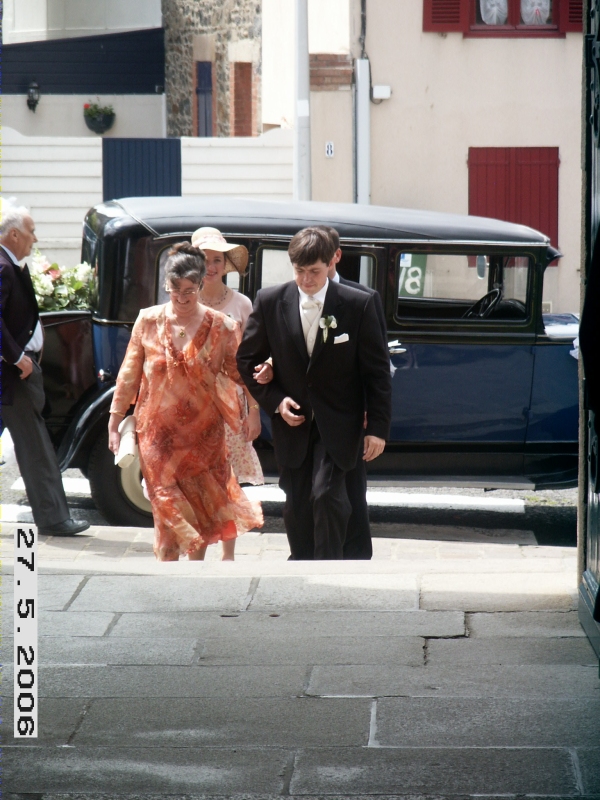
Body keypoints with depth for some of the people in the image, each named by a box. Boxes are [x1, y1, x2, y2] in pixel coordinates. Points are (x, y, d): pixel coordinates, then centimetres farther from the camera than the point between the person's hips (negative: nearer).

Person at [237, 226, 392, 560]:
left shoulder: (359, 304, -6)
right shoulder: (270, 302, -1)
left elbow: (377, 370, -3)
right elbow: (248, 360, 8)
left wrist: (378, 428, -7)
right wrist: (275, 401, -5)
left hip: (338, 425, -3)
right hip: (292, 423, 3)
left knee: (326, 495, -18)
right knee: (297, 507, 7)